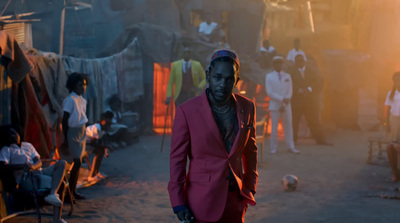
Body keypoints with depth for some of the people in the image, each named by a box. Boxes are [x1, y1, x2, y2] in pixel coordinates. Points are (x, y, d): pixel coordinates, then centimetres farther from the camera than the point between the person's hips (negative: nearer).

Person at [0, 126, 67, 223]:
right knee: (55, 181, -30)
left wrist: (33, 166, -12)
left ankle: (53, 194, -41)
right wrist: (22, 166, -23)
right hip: (25, 179, -6)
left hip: (39, 172, 7)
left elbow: (39, 162, 14)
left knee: (62, 163, -20)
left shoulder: (27, 145, 28)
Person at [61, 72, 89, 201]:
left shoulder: (82, 100, 11)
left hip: (81, 133, 8)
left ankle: (73, 191, 18)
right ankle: (69, 192, -4)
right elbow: (64, 120, -14)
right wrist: (66, 140, -16)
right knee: (77, 163, -11)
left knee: (77, 163, 11)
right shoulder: (70, 100, -13)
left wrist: (84, 134, 14)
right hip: (73, 133, -8)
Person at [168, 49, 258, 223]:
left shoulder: (246, 108, 2)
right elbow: (177, 157, -7)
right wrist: (178, 203, -8)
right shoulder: (187, 111, -10)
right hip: (202, 202, -4)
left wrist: (250, 188, 14)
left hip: (235, 200, 4)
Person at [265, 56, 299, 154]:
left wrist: (287, 100, -11)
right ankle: (273, 148, 3)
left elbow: (289, 91, 7)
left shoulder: (287, 76, 12)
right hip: (275, 105, -3)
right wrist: (282, 99, -14)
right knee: (274, 127, -2)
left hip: (286, 105, 3)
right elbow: (269, 92, -6)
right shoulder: (269, 77, 3)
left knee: (288, 126, 3)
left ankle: (291, 147, 8)